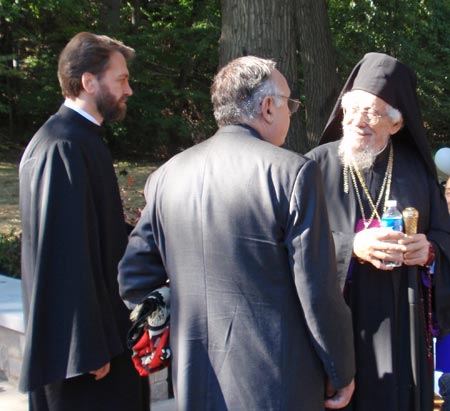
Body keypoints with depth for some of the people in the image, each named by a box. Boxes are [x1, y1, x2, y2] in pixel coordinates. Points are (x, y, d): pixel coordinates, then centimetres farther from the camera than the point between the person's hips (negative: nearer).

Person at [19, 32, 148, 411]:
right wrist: (88, 345, -22)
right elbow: (67, 252, -24)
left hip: (101, 320, 10)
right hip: (80, 335, -10)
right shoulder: (63, 147, -21)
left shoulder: (82, 138, 11)